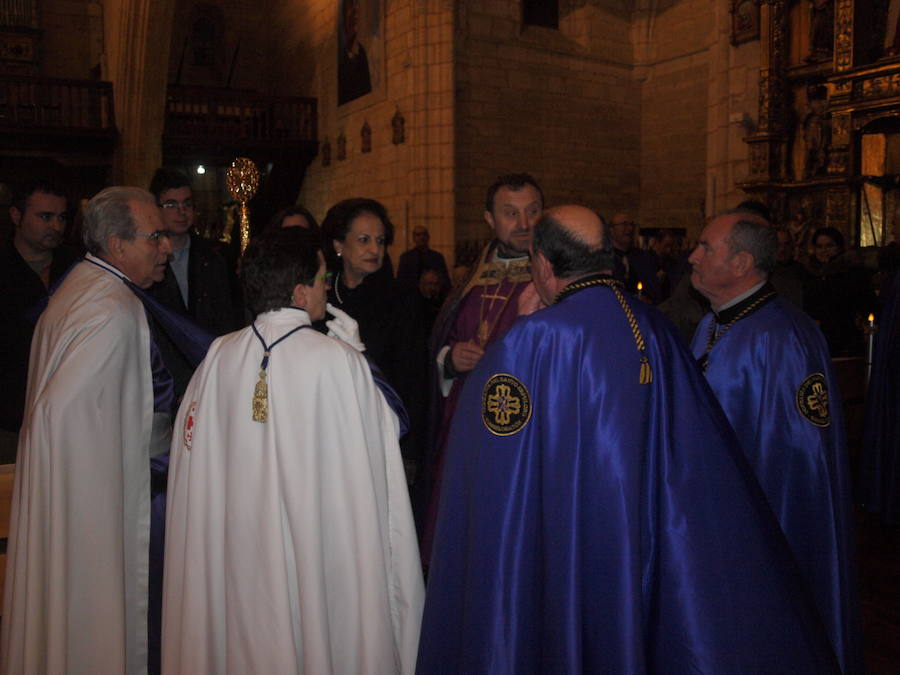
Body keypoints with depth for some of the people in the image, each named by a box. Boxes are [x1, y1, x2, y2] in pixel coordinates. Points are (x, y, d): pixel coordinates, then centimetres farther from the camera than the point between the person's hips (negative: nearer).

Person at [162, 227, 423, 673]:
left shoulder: (220, 356, -6)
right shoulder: (339, 359, -16)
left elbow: (191, 445, 4)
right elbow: (387, 431, -5)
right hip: (324, 548, -3)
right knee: (322, 637, 15)